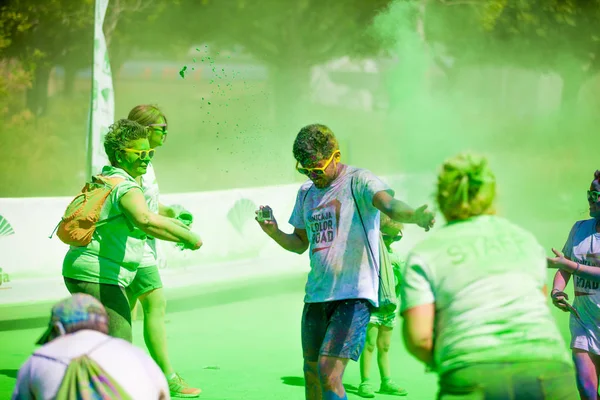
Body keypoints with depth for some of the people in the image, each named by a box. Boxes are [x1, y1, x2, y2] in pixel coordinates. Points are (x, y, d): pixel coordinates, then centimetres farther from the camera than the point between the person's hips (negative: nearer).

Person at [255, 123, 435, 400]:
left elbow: (388, 204, -27)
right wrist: (274, 232, 3)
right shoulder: (306, 192, 16)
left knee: (328, 372, -18)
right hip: (316, 294, 7)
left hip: (354, 294, -7)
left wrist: (414, 216, -49)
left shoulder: (359, 181, -6)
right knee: (311, 375, 12)